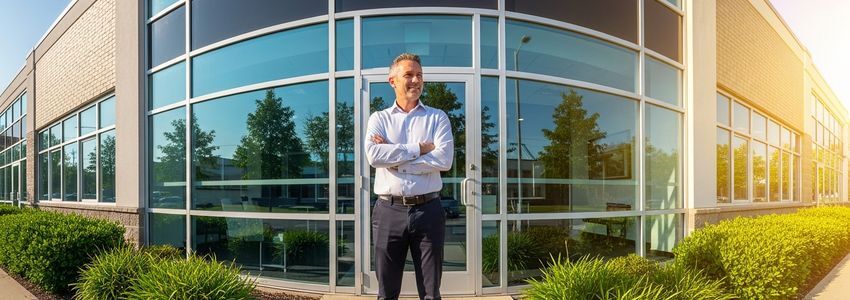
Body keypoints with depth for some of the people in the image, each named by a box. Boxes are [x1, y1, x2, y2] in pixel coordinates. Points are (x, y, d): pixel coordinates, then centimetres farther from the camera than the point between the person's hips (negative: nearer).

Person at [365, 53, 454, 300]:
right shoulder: (379, 118, 8)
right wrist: (418, 148, -10)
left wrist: (393, 155, -8)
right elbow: (373, 155, -11)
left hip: (428, 210, 0)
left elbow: (444, 159, -10)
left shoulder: (437, 118, 7)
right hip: (389, 211, 1)